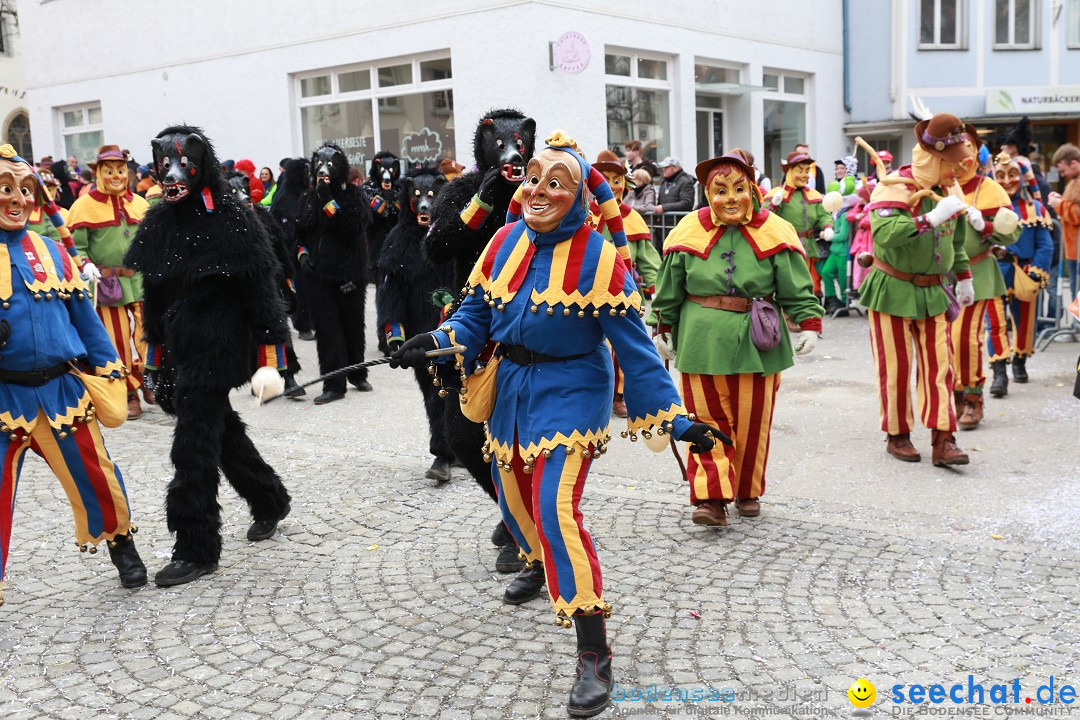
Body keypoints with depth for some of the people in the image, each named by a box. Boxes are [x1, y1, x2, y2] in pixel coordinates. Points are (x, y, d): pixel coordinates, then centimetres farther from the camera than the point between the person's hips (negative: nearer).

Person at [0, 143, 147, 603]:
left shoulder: (50, 251, 7)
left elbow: (85, 316, 11)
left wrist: (109, 370, 10)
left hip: (61, 388, 2)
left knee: (94, 475, 10)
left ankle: (121, 545, 35)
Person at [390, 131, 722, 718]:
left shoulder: (598, 255, -15)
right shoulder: (505, 242, 0)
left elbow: (633, 343, -14)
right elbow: (476, 313, 4)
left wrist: (672, 417, -17)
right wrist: (438, 343, -16)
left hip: (571, 390, -6)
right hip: (512, 384, 6)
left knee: (555, 509, -19)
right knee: (513, 495, 21)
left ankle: (594, 656, -11)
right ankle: (539, 565, 57)